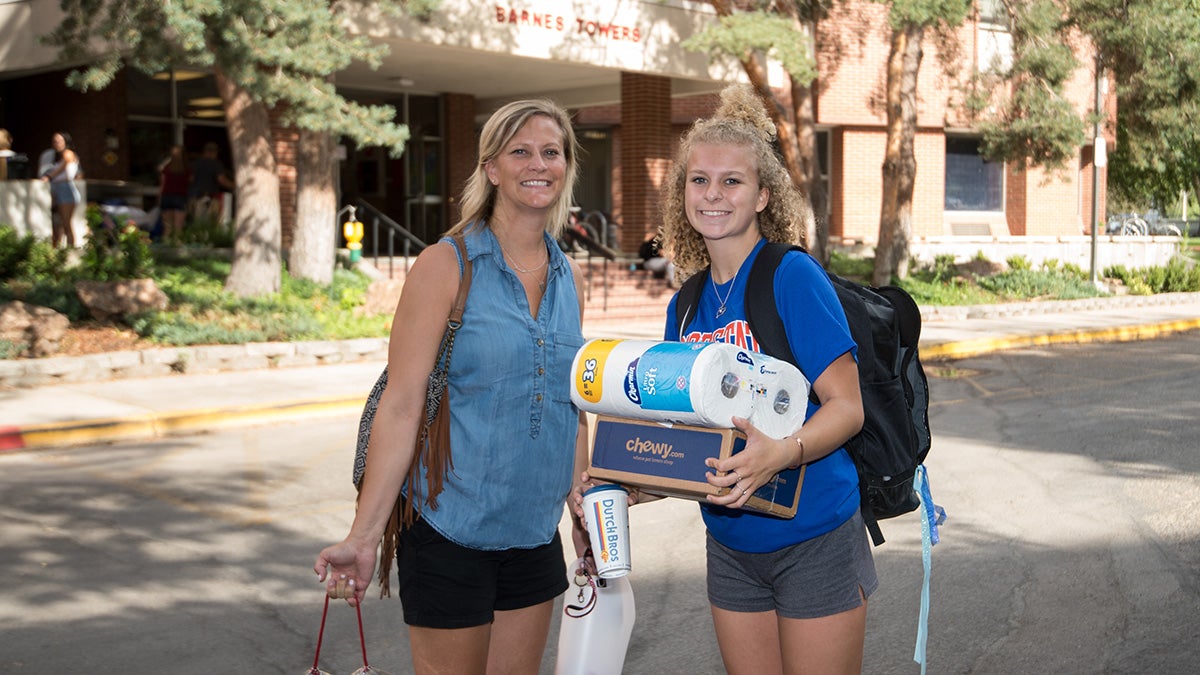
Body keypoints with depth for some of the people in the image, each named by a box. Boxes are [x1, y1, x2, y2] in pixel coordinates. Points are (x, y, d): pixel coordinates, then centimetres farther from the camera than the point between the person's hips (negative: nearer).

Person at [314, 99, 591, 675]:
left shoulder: (568, 276, 8)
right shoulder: (446, 266, -10)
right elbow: (401, 406, -13)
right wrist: (364, 536, -16)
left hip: (535, 534, 5)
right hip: (450, 533, -5)